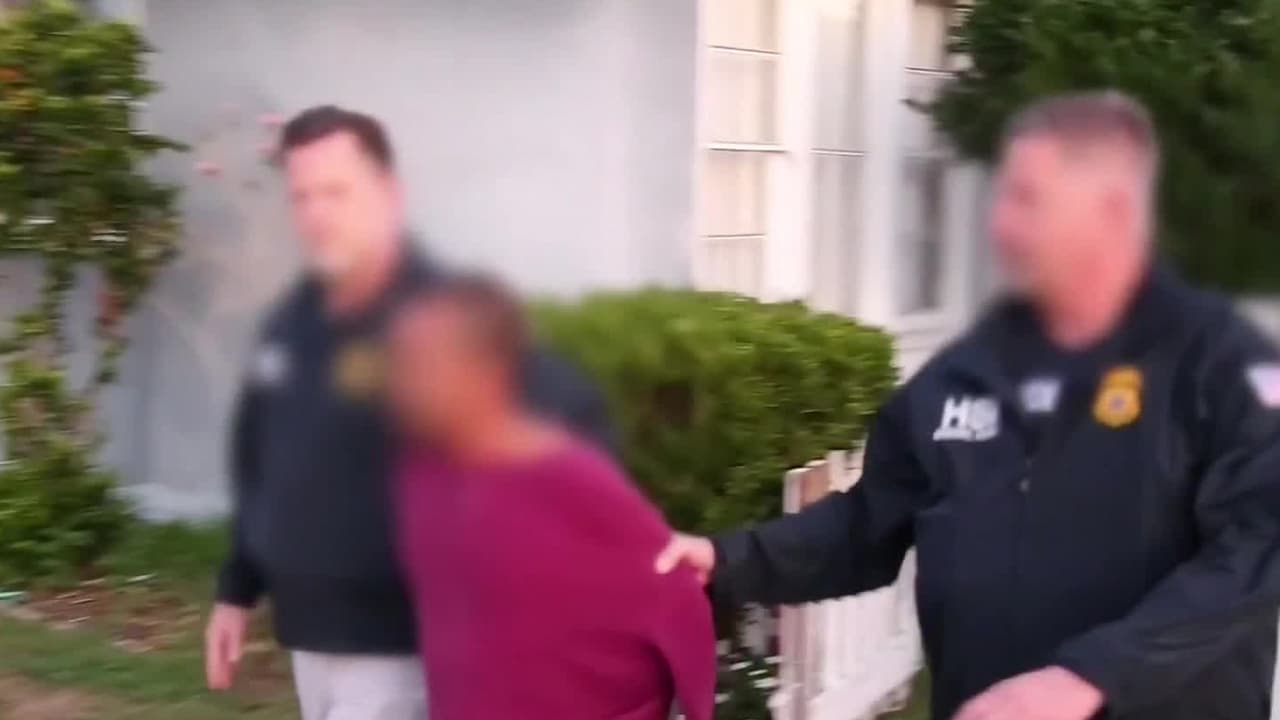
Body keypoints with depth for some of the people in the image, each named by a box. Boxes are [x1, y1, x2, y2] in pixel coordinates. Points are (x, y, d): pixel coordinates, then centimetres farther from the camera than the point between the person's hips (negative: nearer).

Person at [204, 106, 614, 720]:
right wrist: (237, 591, 18)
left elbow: (575, 424, -22)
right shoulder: (289, 325, 5)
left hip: (397, 641, -8)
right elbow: (257, 468, 16)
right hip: (309, 633, 8)